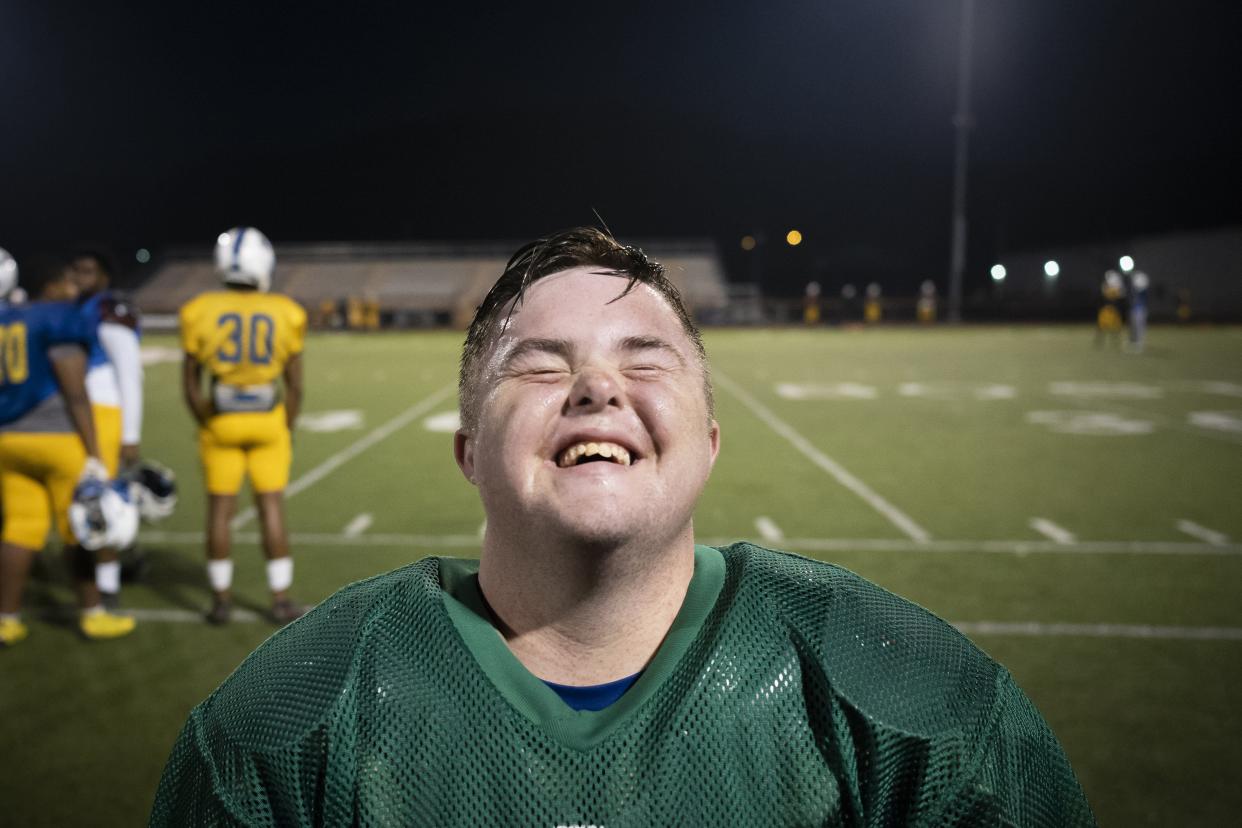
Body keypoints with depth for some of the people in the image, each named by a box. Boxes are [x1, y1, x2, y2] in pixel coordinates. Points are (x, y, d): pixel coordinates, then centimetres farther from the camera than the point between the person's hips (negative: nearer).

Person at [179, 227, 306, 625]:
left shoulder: (202, 312, -7)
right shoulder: (284, 314, -8)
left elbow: (190, 379, -1)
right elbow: (294, 384, -2)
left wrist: (204, 423, 12)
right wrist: (288, 428, 10)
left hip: (221, 421, 1)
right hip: (268, 419, 0)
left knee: (220, 508, 9)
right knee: (271, 507, 5)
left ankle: (222, 599, 17)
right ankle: (281, 599, 10)